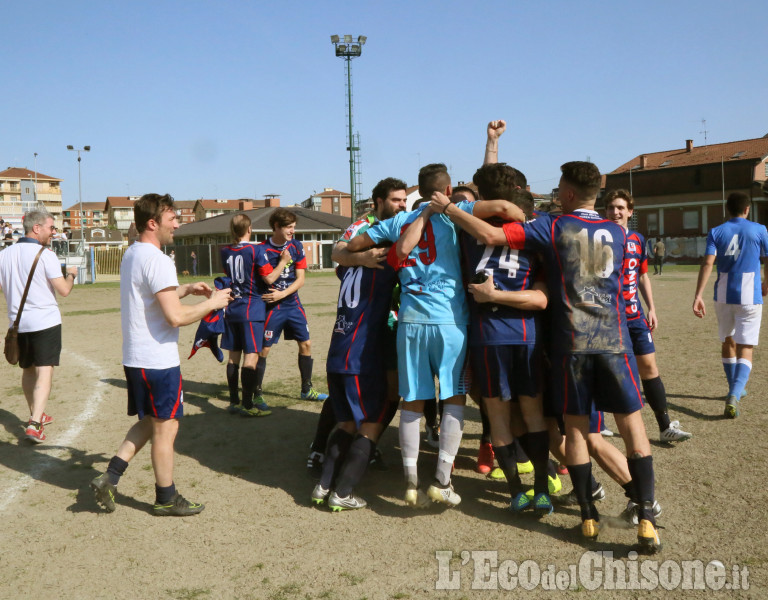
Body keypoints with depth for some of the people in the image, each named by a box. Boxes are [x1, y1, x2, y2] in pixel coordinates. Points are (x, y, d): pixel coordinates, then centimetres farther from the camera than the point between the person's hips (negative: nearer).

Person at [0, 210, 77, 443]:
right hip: (45, 321, -6)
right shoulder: (45, 255, -12)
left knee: (27, 370, 19)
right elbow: (64, 290, -14)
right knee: (44, 371, -6)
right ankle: (34, 424, -17)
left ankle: (36, 415, 33)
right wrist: (71, 274, 5)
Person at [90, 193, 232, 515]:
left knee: (150, 423, 22)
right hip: (158, 361, -9)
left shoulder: (131, 254, 11)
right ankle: (166, 499, 19)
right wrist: (212, 302, -11)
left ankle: (109, 478, 18)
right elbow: (176, 316, -25)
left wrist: (186, 289, 16)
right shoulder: (158, 261, -20)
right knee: (165, 428, 5)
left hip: (134, 358, 9)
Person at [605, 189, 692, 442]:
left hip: (635, 316, 4)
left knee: (649, 367, 6)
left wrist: (651, 308, 11)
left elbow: (643, 277, 16)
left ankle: (666, 426, 15)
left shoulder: (638, 240, 7)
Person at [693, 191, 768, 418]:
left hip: (723, 296, 3)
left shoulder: (716, 232, 2)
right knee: (745, 349, -3)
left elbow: (707, 263, -10)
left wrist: (698, 295, -14)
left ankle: (735, 390, 34)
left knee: (728, 343, 20)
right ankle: (734, 395, -24)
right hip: (749, 297, -2)